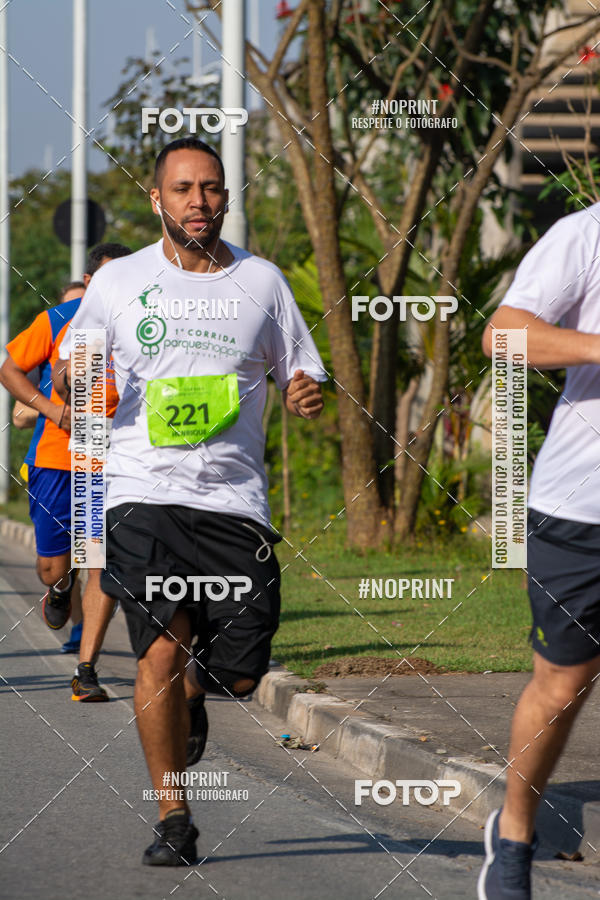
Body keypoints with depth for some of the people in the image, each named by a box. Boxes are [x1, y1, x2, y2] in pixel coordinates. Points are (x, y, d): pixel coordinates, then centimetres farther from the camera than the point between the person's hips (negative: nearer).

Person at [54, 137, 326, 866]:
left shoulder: (261, 281, 10)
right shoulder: (119, 282, 6)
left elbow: (299, 380, 15)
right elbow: (67, 377, 14)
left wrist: (307, 396, -9)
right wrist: (75, 374, -10)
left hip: (234, 500, 2)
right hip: (143, 495, -2)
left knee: (242, 673, -2)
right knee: (162, 645, -17)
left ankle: (192, 691, 36)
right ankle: (172, 819, -7)